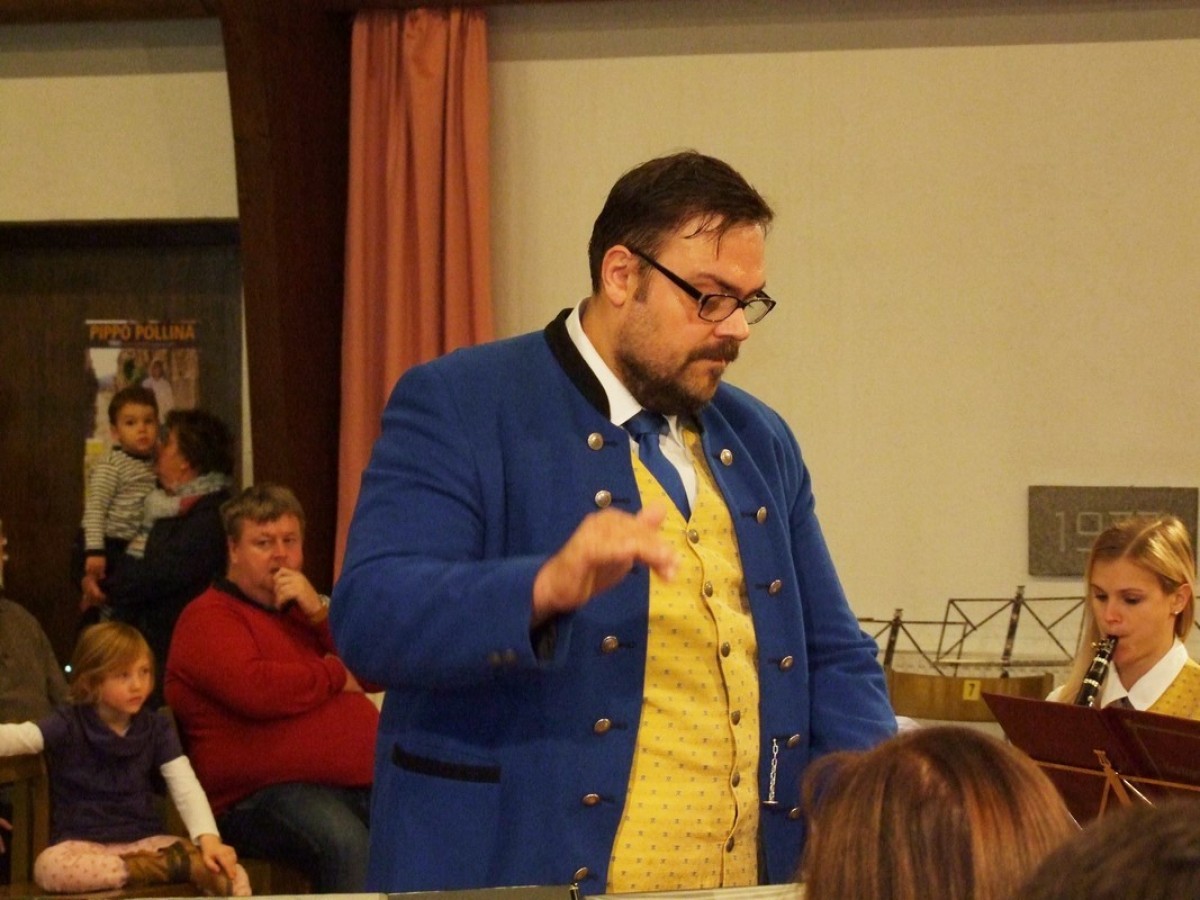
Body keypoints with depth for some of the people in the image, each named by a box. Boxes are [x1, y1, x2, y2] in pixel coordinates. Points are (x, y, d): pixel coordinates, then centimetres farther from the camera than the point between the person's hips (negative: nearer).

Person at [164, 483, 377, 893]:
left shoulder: (308, 608, 30)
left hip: (361, 779, 6)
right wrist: (335, 675, 2)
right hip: (265, 794, -6)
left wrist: (320, 613, 3)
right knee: (346, 844, -37)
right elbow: (255, 690, -15)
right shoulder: (208, 617, 5)